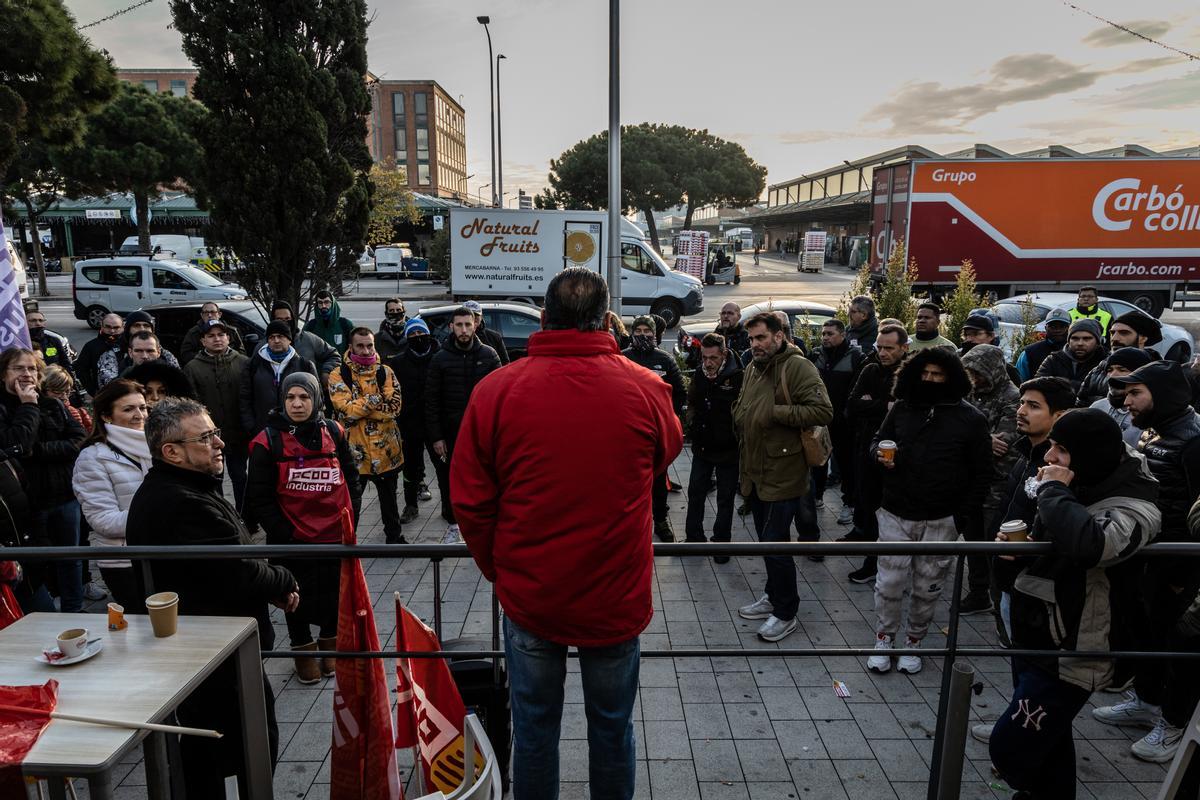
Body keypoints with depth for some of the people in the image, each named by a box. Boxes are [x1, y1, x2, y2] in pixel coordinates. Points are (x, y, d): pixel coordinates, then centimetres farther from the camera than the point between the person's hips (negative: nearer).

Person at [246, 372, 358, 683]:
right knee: (297, 597, 12)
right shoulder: (269, 440, -10)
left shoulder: (333, 432, 0)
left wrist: (347, 514, 5)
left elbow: (351, 475, 13)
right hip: (291, 538, -2)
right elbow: (258, 497, -7)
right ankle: (303, 650, 33)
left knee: (334, 592, 15)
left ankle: (329, 643, 38)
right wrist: (281, 532, -10)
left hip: (333, 533, 3)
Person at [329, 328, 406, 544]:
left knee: (389, 496, 19)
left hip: (385, 448, 3)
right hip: (354, 449, -2)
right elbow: (346, 409, -20)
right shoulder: (339, 376, -6)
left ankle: (394, 536, 37)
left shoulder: (385, 372, 1)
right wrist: (375, 400, -18)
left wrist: (359, 407, -17)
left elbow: (393, 407, -12)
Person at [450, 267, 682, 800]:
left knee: (534, 726, 18)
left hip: (528, 595, 0)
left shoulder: (495, 390, -12)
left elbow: (470, 500, -7)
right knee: (612, 726, 19)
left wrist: (497, 570, 9)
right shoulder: (646, 390, -11)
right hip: (616, 596, 1)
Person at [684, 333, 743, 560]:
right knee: (695, 492, 16)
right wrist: (693, 420, 1)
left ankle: (721, 542, 25)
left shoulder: (738, 377, -20)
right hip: (702, 446, 5)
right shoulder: (699, 375, -1)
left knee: (725, 498, 11)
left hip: (728, 448, -5)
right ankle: (694, 537, 31)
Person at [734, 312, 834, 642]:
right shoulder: (753, 369, 13)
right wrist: (741, 417, 8)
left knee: (775, 543, -4)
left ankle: (786, 613, 12)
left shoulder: (798, 367, -14)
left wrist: (776, 412, -24)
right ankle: (773, 596, 35)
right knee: (767, 539, 19)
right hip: (756, 473, 8)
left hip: (783, 475, -8)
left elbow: (823, 411, -23)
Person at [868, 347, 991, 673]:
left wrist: (962, 517, -7)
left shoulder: (970, 419, -4)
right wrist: (879, 453, -10)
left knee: (927, 589, 10)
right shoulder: (902, 408, 4)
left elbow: (981, 475, -1)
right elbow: (877, 441, 16)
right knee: (889, 584, 5)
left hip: (940, 522, -2)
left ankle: (914, 641, 30)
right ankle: (884, 638, 25)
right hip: (895, 515, 2)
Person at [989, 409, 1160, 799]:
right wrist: (1013, 551, -4)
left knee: (1008, 749, -5)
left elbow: (1088, 544, -44)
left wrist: (1054, 490, -27)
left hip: (1068, 658, -8)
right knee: (1047, 744, 23)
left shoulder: (1134, 509, -20)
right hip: (1033, 642, 8)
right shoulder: (1080, 491, 5)